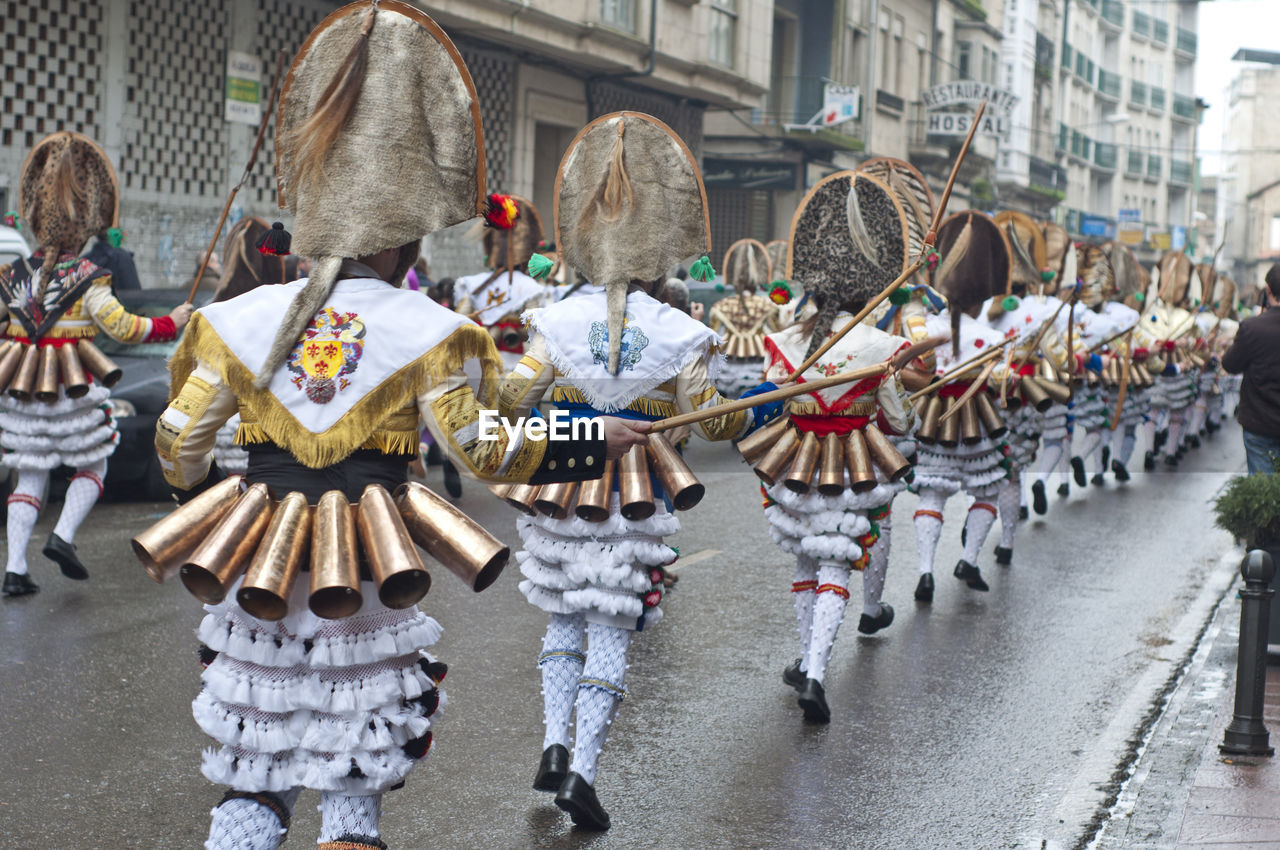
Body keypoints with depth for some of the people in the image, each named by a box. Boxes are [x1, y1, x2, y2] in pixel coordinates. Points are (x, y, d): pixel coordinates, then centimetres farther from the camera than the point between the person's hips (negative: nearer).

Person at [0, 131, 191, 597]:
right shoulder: (87, 279, -10)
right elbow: (122, 327, -12)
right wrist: (171, 323, 0)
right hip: (73, 394, -4)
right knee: (92, 466, 16)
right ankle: (63, 535, -5)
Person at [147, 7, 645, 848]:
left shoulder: (243, 320, 1)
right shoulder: (423, 332, -7)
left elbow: (178, 439, 3)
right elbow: (484, 451, -8)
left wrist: (212, 503, 24)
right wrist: (595, 444, 3)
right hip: (367, 581, -2)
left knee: (253, 777, 12)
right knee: (356, 780, 12)